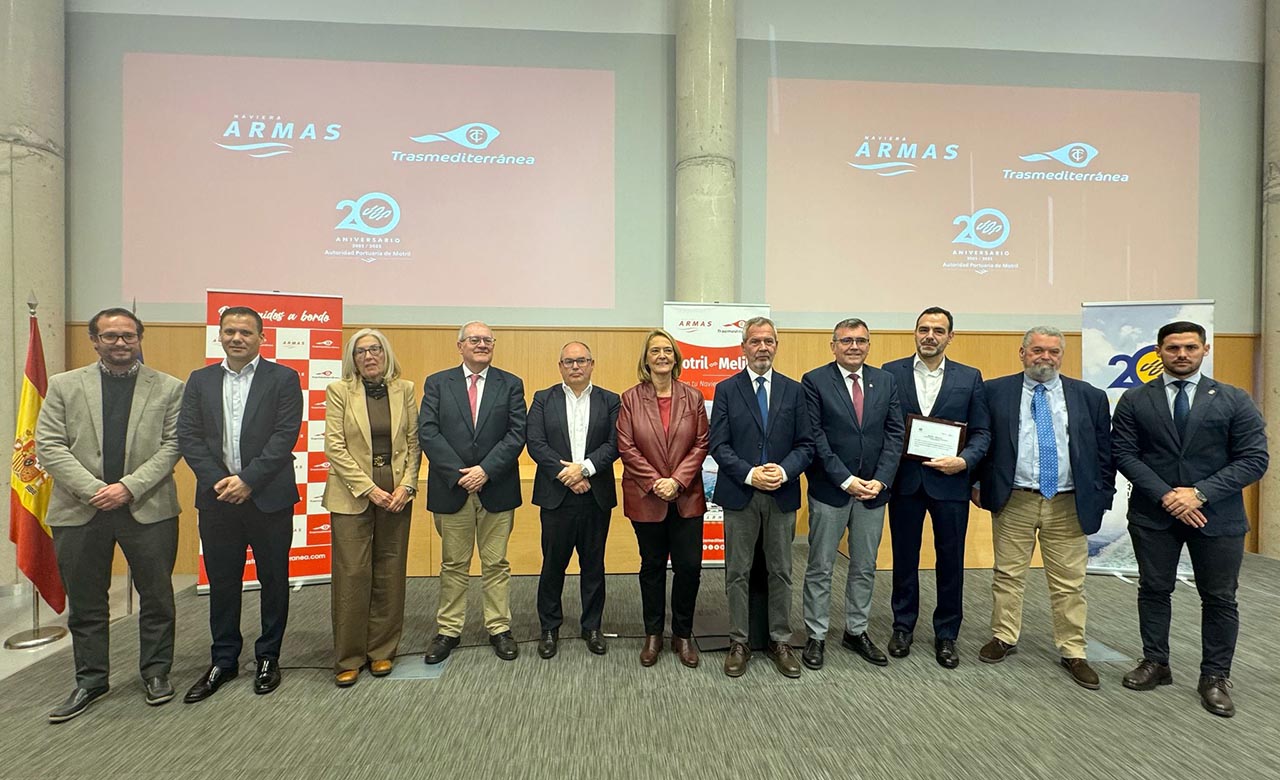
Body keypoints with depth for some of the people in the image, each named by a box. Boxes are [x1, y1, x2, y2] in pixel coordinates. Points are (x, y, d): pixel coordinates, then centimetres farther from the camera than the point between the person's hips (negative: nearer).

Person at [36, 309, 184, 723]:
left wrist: (129, 487, -14)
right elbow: (49, 446, 0)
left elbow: (171, 445, -3)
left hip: (149, 508, -1)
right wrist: (93, 490, -13)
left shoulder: (168, 388, 2)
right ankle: (91, 680, 29)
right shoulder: (64, 385, 6)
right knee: (85, 603, 13)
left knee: (157, 596, 8)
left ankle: (156, 672, 25)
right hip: (80, 511, 2)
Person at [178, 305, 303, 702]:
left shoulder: (283, 378, -1)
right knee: (222, 583, 12)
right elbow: (188, 436, 4)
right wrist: (218, 480, -9)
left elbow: (285, 436, -9)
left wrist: (247, 480, -14)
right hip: (216, 497, 3)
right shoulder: (200, 380, 10)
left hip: (269, 497, -3)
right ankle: (223, 660, 28)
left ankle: (268, 658, 23)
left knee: (274, 580, 7)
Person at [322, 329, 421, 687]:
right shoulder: (338, 391, -1)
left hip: (396, 495, 2)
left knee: (390, 575, 7)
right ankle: (348, 658, 16)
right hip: (351, 495, -2)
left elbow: (413, 443, 5)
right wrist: (369, 489, -11)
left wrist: (406, 485, -6)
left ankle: (382, 651, 21)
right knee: (352, 576, 0)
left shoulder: (404, 389, 5)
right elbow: (335, 446, -6)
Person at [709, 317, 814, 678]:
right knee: (738, 572, 7)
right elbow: (718, 445, -5)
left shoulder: (794, 390, 5)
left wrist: (784, 471, -14)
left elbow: (806, 444, 2)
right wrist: (749, 474, -16)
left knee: (780, 571, 12)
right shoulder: (726, 389, 0)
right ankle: (738, 643, 21)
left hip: (782, 495, 2)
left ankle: (780, 641, 27)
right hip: (739, 494, -1)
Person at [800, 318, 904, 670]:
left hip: (873, 489, 4)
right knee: (820, 568, 7)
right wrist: (846, 480, -15)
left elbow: (895, 435, 2)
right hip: (829, 490, -4)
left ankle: (856, 631, 32)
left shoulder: (886, 382, 6)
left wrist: (880, 480, -9)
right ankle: (816, 636, 21)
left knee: (865, 567, 16)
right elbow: (815, 437, -11)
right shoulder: (814, 381, -7)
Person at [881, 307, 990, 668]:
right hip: (904, 480, 0)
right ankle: (903, 627, 28)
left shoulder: (970, 377, 3)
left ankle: (946, 635, 27)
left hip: (950, 482, 1)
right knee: (905, 558, 12)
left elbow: (982, 432, 3)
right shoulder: (891, 372, 1)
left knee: (951, 561, 10)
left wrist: (964, 460, -14)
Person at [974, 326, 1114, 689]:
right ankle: (1004, 638, 25)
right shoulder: (994, 391, 0)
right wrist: (978, 483, 2)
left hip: (1069, 504, 1)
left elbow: (1104, 452, 8)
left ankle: (1073, 653, 23)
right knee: (1008, 575, 9)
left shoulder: (1090, 397, 5)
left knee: (1069, 583, 9)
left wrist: (1101, 496, 3)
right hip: (1013, 499, -1)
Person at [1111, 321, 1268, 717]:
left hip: (1217, 515, 0)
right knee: (1153, 590, 10)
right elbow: (1124, 454, -4)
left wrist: (1199, 493, -15)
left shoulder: (1235, 400, 1)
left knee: (1219, 598, 9)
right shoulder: (1134, 400, 1)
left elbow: (1254, 459, -4)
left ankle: (1215, 677, 24)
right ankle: (1155, 663, 25)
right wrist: (1165, 495, -14)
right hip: (1153, 514, 0)